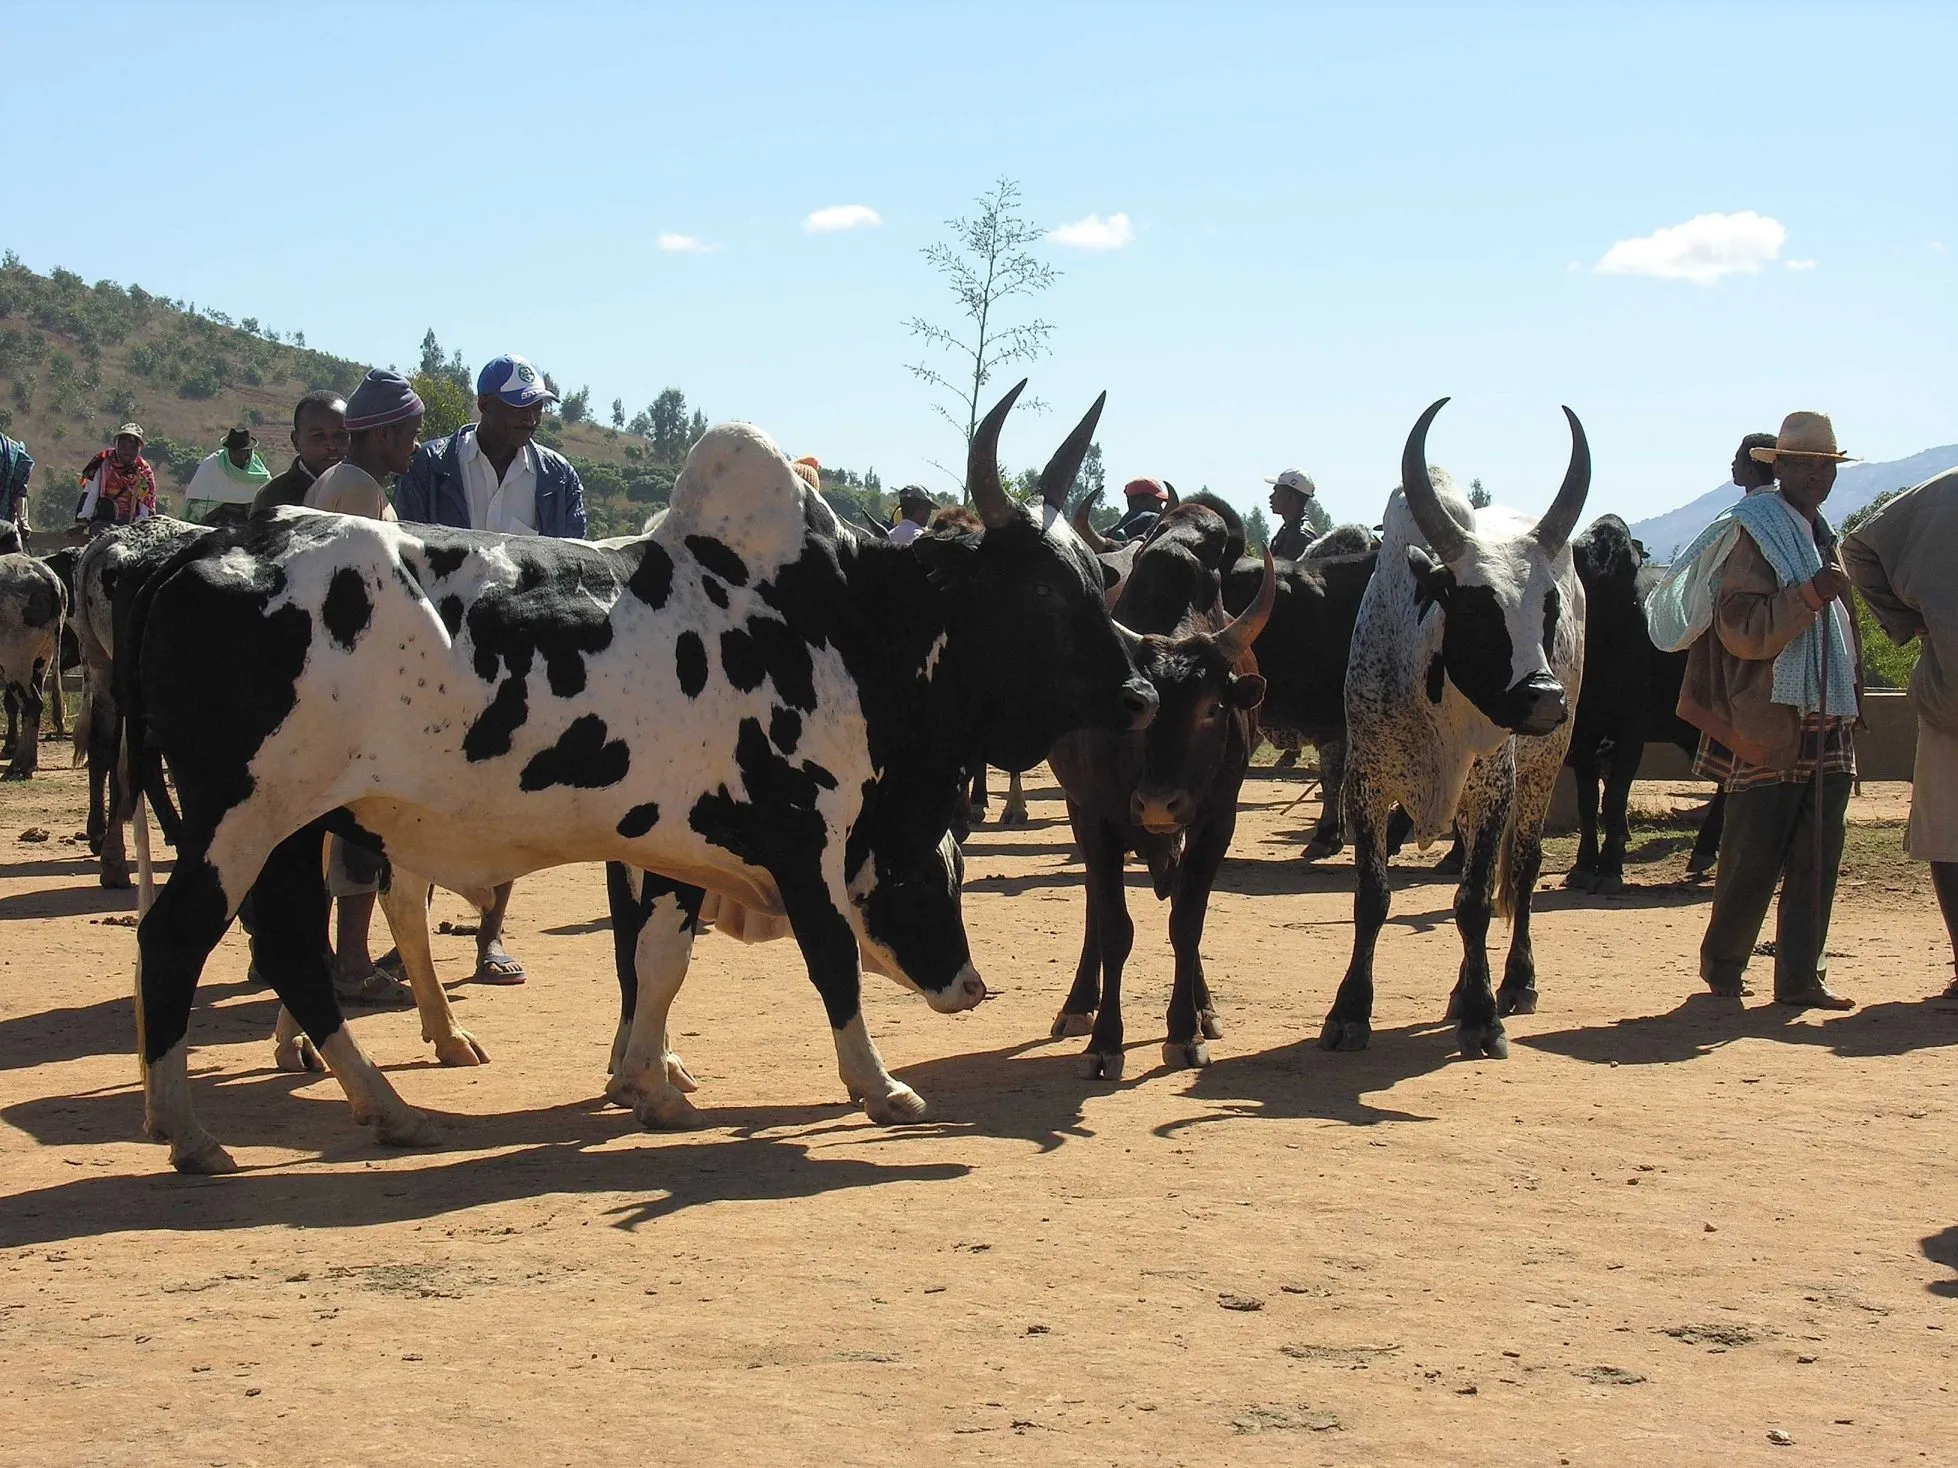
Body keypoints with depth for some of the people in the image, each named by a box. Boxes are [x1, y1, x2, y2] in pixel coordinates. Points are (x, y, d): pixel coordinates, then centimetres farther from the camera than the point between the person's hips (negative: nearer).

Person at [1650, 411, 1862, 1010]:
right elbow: (1742, 630, -18)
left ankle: (1800, 977, 8)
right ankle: (1722, 968, 15)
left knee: (1817, 857, 3)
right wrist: (1810, 595, -27)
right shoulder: (1753, 533, -7)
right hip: (1768, 730, -7)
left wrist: (1850, 707, 24)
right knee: (1752, 858, 0)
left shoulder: (1821, 535, 19)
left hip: (1825, 729, 8)